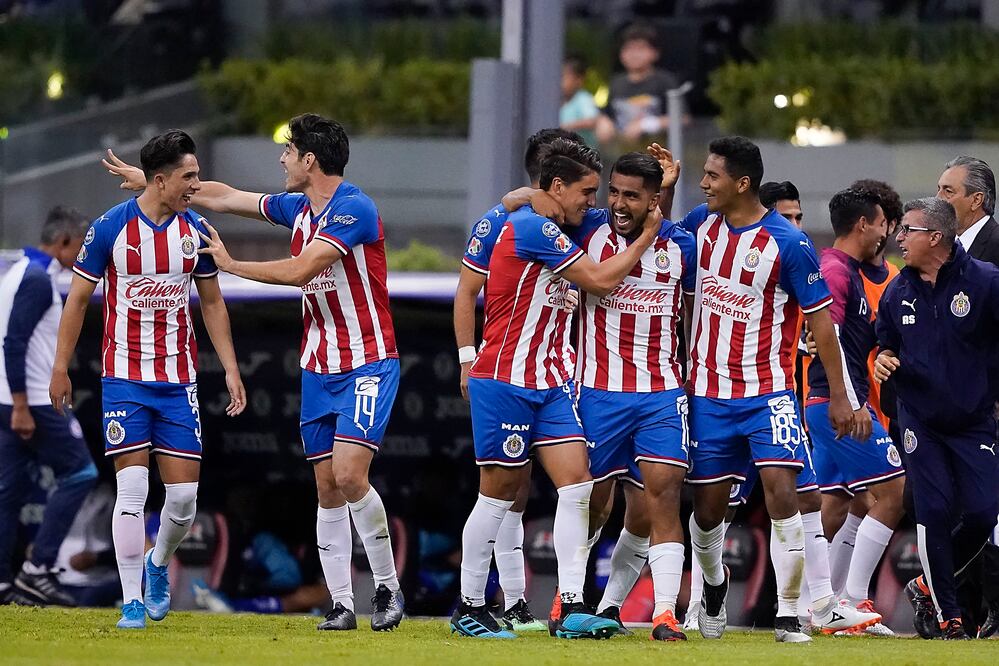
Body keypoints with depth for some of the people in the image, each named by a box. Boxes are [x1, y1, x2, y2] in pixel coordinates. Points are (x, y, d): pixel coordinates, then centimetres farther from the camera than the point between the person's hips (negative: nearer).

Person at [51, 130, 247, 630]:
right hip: (124, 377, -3)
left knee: (183, 496, 0)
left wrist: (231, 369, 7)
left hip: (179, 380, 3)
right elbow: (78, 298, 0)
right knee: (132, 490, -9)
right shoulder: (110, 228, -9)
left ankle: (158, 564, 30)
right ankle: (132, 602, -2)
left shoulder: (196, 231, 1)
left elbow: (212, 303, 12)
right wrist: (60, 369, 1)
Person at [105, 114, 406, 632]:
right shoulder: (299, 207, 10)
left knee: (349, 474, -20)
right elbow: (224, 197, 22)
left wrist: (230, 264, -10)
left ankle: (388, 588, -6)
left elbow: (299, 270, -23)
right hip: (318, 368, 8)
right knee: (327, 488, 3)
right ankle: (341, 604, 5)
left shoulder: (353, 209, -16)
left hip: (367, 364, -8)